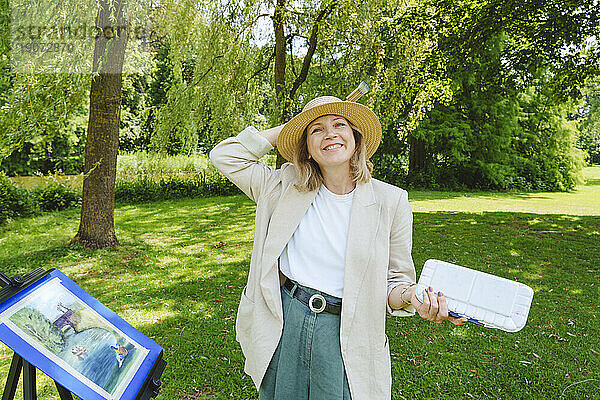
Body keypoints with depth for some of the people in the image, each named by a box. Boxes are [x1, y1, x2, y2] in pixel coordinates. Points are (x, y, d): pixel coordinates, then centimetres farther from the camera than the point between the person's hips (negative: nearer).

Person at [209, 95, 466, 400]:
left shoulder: (390, 201, -6)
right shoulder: (288, 189, -1)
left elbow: (394, 278, -1)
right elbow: (225, 156, 2)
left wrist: (410, 296, -24)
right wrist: (284, 130, -2)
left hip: (345, 336, -2)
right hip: (283, 324, 2)